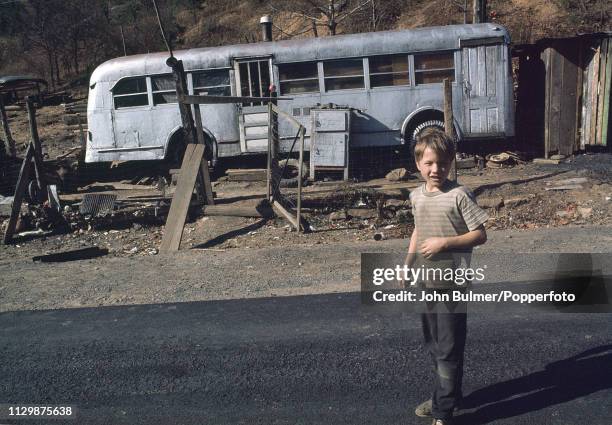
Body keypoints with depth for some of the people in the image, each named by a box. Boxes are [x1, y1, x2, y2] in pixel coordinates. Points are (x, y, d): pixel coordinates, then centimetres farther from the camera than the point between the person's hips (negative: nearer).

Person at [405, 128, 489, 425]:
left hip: (452, 282, -6)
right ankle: (443, 396, 37)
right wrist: (408, 261, 9)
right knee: (433, 345, 19)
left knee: (449, 348, 2)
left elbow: (480, 235, -13)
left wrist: (444, 242, -22)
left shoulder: (459, 195, -15)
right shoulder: (417, 196, 4)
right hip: (426, 281, 7)